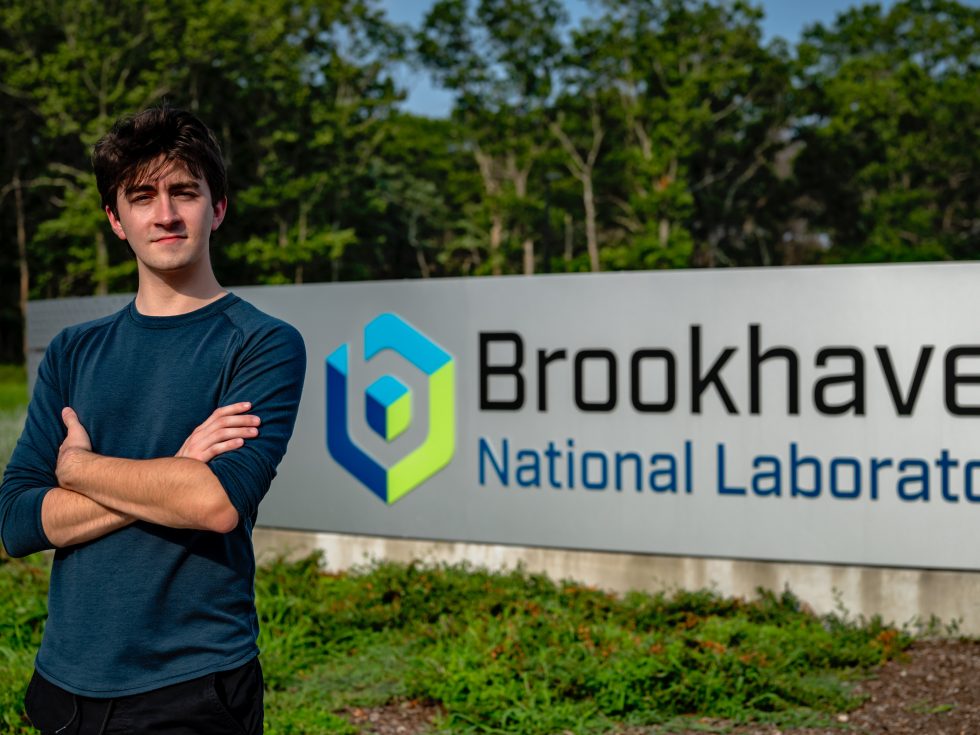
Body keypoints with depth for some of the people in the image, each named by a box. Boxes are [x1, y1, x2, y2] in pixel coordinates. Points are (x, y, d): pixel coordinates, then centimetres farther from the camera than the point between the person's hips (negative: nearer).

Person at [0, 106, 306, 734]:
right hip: (65, 681, 4)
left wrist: (78, 463, -6)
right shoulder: (74, 353, 8)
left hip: (194, 684, -4)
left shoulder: (263, 344, -5)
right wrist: (171, 478, -14)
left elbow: (221, 502, -19)